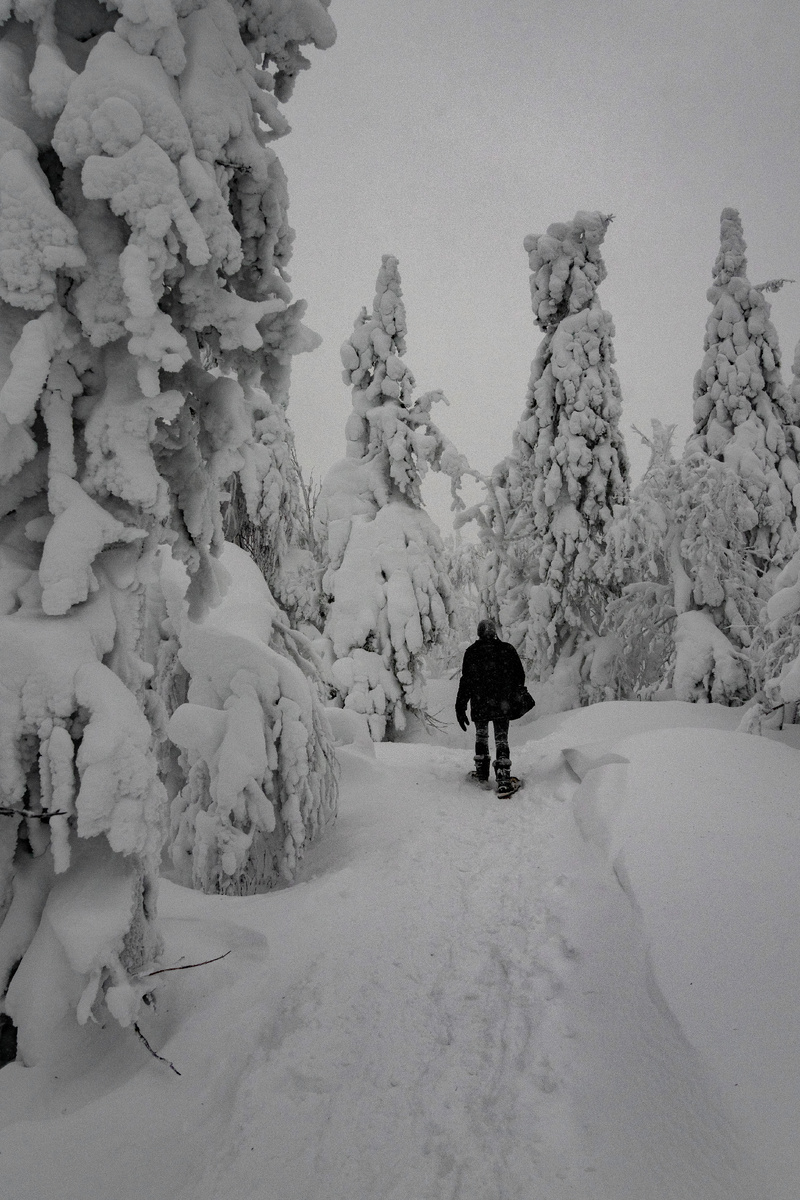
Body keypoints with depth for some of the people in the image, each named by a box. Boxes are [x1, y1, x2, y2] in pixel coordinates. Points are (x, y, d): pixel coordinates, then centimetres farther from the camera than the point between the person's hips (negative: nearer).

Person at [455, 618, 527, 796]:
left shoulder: (471, 652, -5)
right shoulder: (507, 649, -2)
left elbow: (466, 681, -6)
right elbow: (520, 675, 5)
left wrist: (460, 707, -1)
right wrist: (515, 695, 23)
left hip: (479, 705, 0)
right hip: (502, 704, 0)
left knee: (481, 735, 22)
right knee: (501, 740, 4)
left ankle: (482, 770, 28)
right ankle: (503, 781, -4)